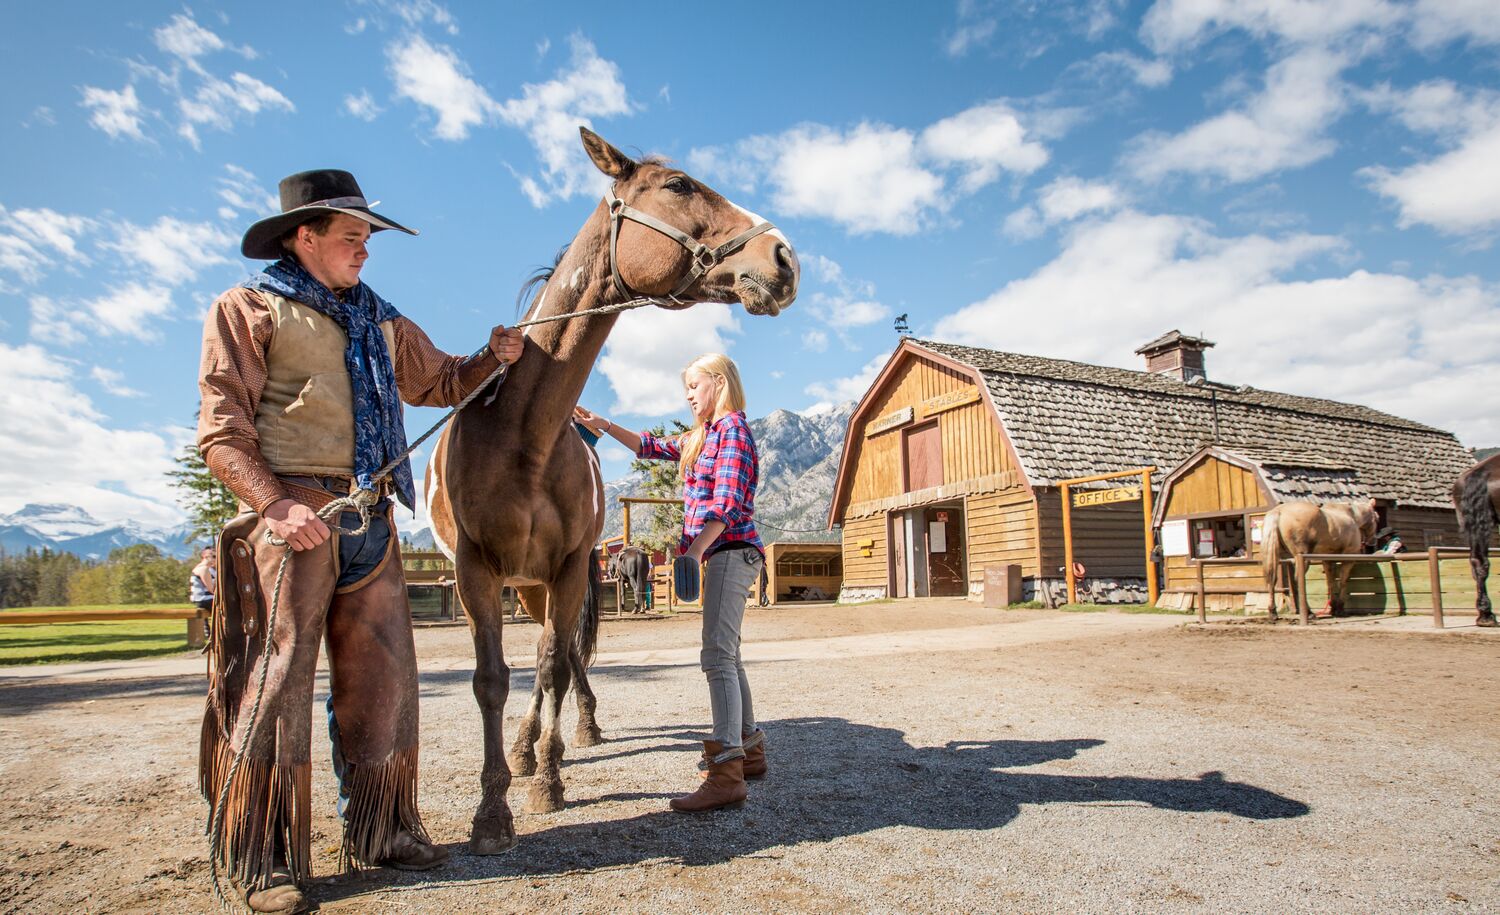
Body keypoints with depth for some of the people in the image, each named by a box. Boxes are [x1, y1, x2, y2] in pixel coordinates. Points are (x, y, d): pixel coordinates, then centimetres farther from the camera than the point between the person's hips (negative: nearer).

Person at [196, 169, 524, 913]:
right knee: (277, 676, -3)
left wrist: (492, 359, 5)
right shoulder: (249, 309, 4)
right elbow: (222, 430, -4)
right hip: (293, 509, -6)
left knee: (382, 673, 7)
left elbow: (438, 383, 25)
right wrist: (274, 503, -17)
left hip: (370, 516, 6)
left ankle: (378, 830, 21)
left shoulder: (379, 321, 21)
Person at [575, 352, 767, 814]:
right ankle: (750, 750, 27)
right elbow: (652, 446, 31)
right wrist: (605, 426, 22)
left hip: (730, 552, -10)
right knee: (726, 657, 15)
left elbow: (726, 502, -20)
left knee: (717, 656, -17)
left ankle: (726, 775, -19)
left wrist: (695, 550, -29)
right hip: (721, 554, 10)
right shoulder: (702, 436, 21)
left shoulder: (733, 427, -8)